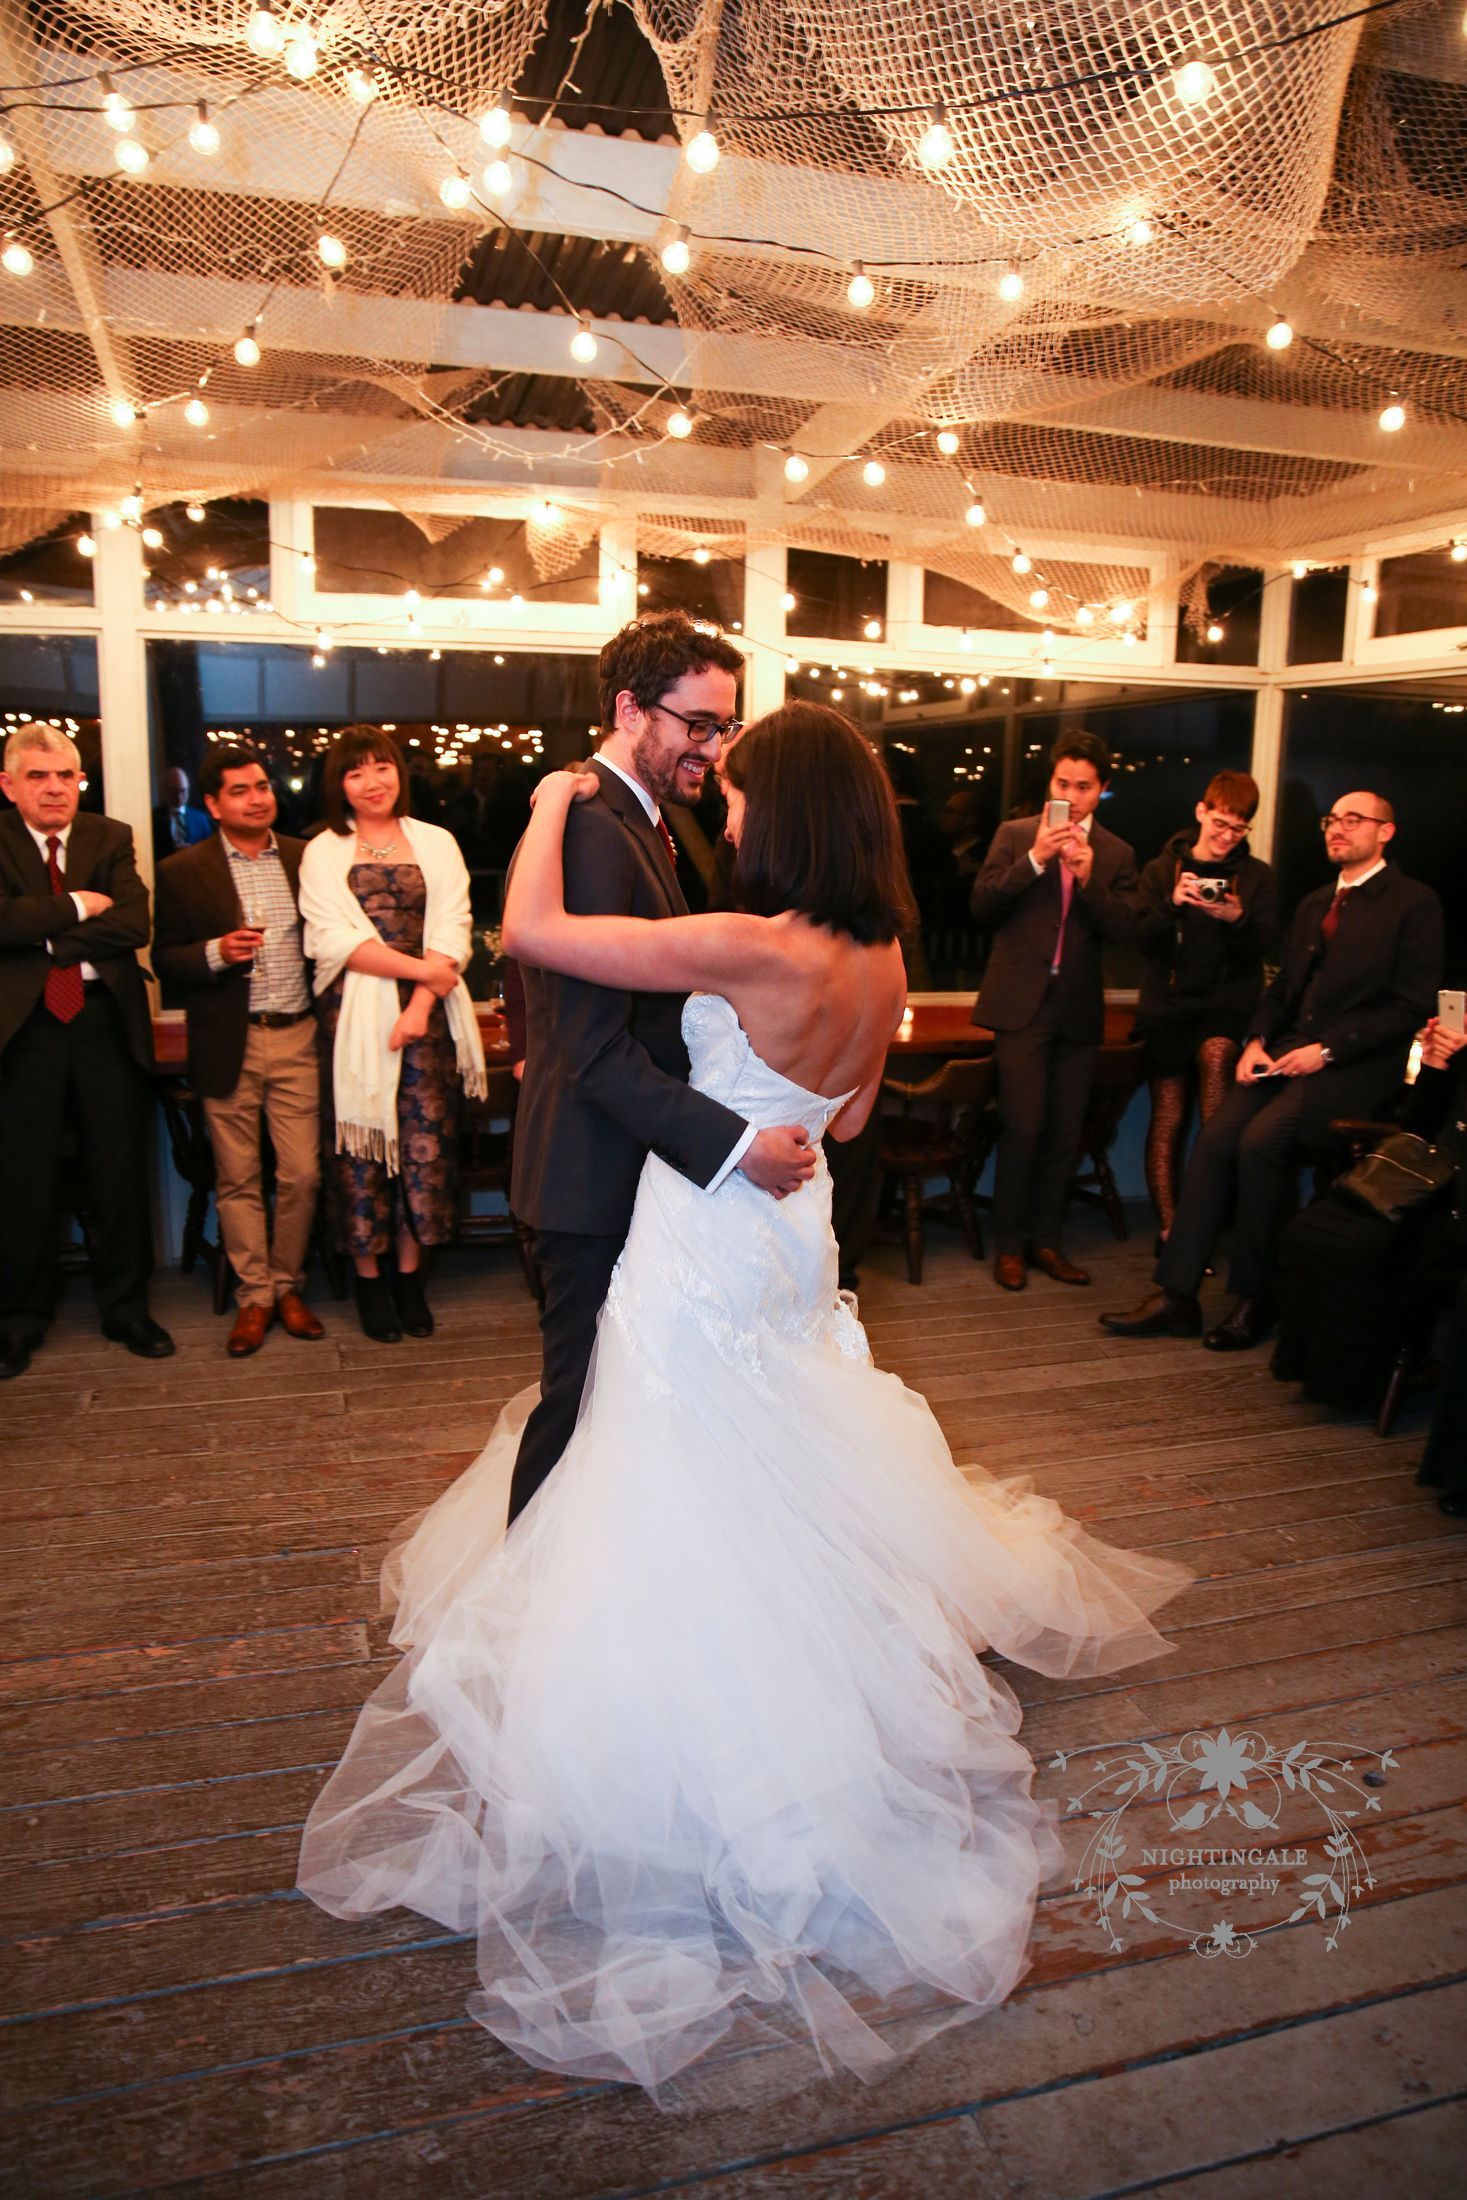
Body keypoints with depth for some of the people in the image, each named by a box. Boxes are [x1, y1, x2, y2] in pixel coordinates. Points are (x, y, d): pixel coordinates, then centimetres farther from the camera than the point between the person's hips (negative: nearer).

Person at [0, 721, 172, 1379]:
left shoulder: (111, 838, 6)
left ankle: (126, 1308, 23)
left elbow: (134, 925, -9)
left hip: (106, 1021, 1)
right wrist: (79, 906, -12)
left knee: (119, 1173, 8)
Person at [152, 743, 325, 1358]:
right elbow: (164, 960, 1)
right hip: (229, 1046, -1)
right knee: (238, 1180, 6)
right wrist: (217, 952, -17)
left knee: (301, 1175, 2)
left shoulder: (305, 859, 7)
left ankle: (287, 1286, 20)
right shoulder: (183, 872, 2)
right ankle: (254, 1296, 18)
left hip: (297, 1037, 1)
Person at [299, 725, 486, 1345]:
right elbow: (334, 938, -5)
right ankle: (367, 1277, 12)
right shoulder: (322, 853, 7)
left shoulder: (436, 843, 11)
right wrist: (421, 968, -14)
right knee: (361, 1141, 0)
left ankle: (409, 1272, 14)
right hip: (354, 1014, -1)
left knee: (425, 1141, 1)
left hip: (427, 1014, 1)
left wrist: (421, 1002, -12)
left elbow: (453, 930, 2)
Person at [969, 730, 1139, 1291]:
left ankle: (1045, 1238, 21)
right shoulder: (1015, 835, 4)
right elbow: (983, 905, -6)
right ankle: (1008, 1244, 7)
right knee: (1023, 1128, -7)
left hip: (1079, 1008, 3)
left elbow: (1126, 928, -2)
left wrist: (1089, 878, -16)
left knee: (1065, 1133, 7)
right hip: (1022, 1003, -3)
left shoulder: (1116, 854, 9)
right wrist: (1036, 859, -16)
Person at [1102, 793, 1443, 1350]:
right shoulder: (1313, 904, 21)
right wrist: (1256, 1042, 2)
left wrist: (1327, 1050, -15)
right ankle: (1177, 1295, -15)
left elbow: (1411, 1006, -8)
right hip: (1287, 1053, 6)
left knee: (1260, 1141, -28)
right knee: (1213, 1140, -17)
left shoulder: (1414, 903, -2)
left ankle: (1254, 1299, -12)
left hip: (1354, 1065, -6)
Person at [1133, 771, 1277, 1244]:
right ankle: (1169, 1229, 5)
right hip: (1168, 1003, 1)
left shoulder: (1258, 876, 7)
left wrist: (1237, 919, -21)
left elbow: (1261, 946, 0)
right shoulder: (1162, 869, 7)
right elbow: (1144, 937, -2)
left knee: (1215, 1054, -34)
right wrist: (1172, 903, -20)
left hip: (1227, 1001, -1)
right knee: (1168, 1117, -1)